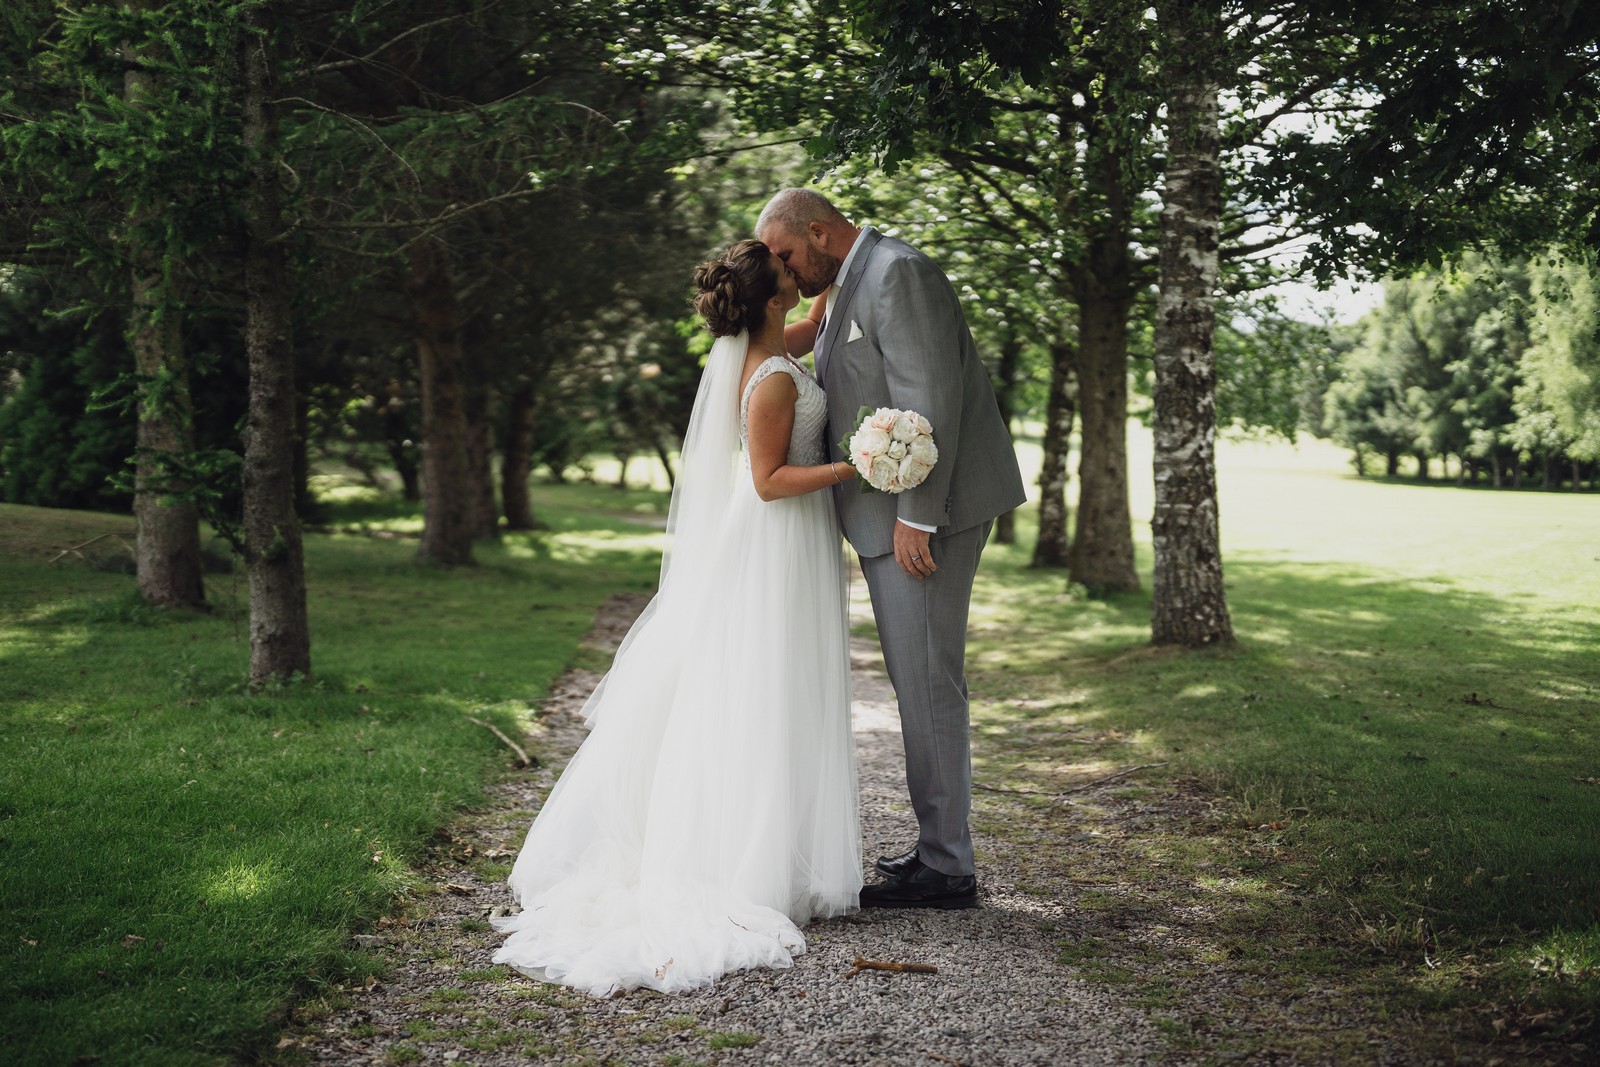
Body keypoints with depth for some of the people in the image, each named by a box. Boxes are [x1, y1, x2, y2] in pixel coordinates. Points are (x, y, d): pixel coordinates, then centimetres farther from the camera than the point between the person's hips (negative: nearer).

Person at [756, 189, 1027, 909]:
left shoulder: (897, 272, -11)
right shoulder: (845, 290, 20)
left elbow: (930, 400, -19)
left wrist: (916, 516, -22)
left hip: (925, 515, -10)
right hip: (888, 517, 10)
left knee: (927, 681, -6)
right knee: (920, 682, 13)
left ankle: (945, 869, 1)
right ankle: (940, 846, 21)